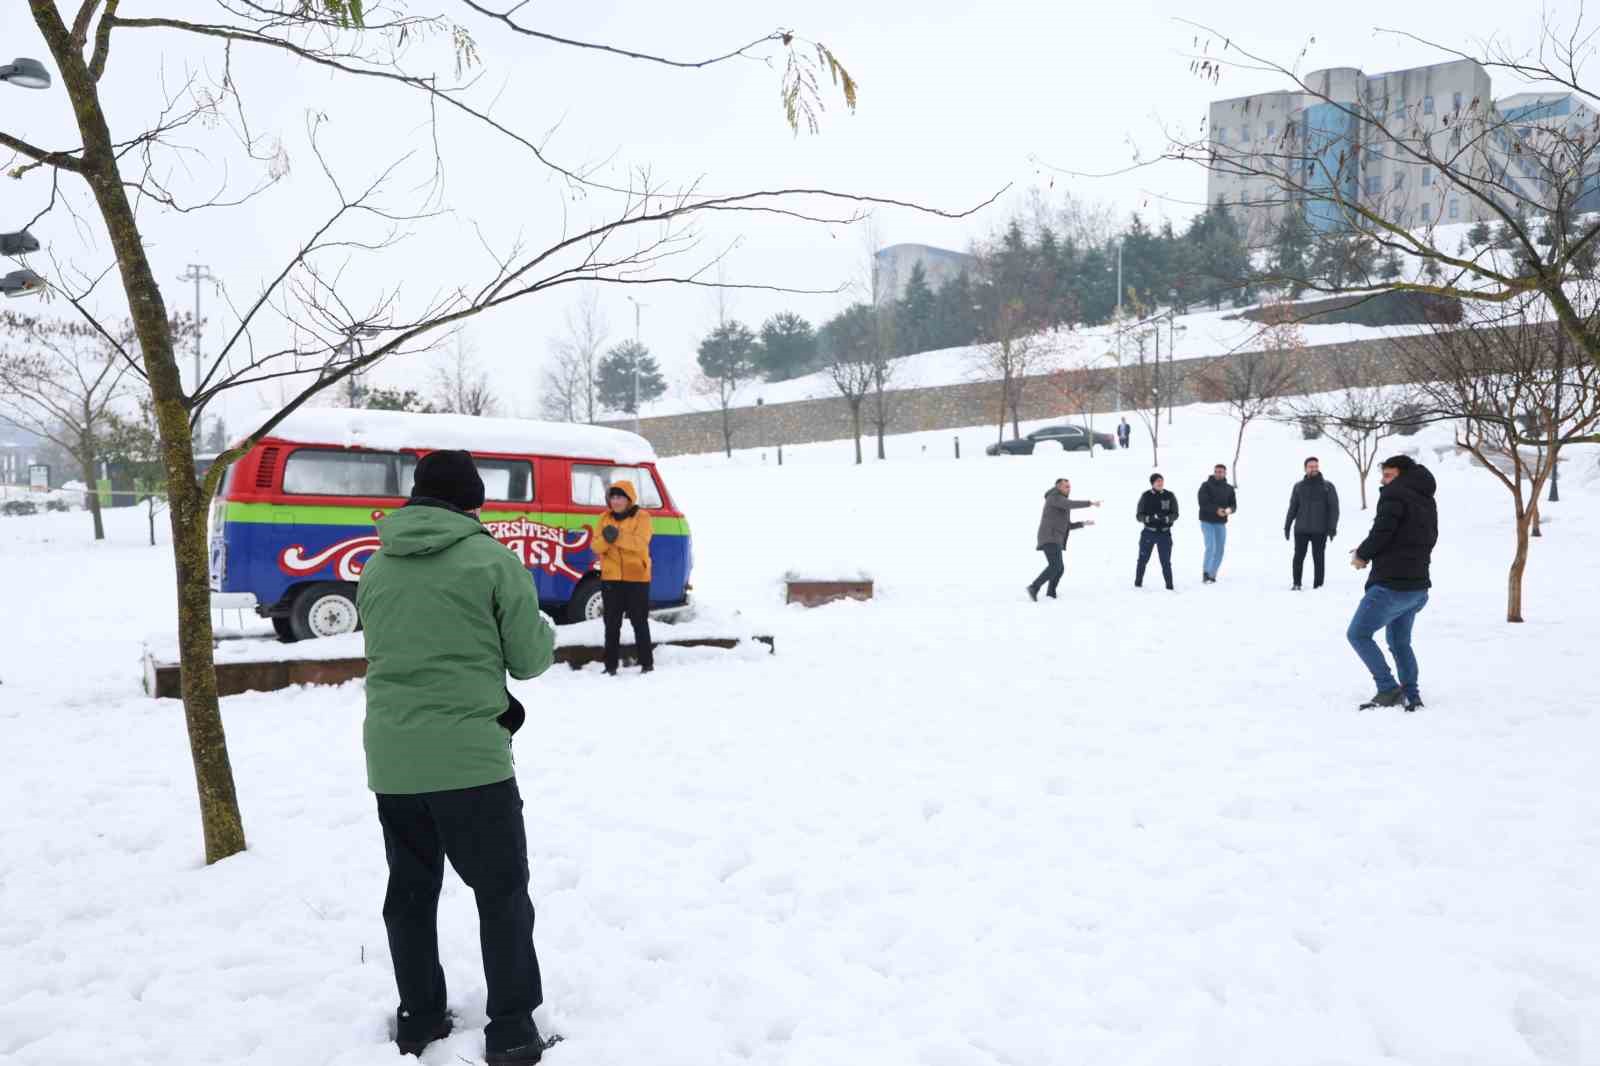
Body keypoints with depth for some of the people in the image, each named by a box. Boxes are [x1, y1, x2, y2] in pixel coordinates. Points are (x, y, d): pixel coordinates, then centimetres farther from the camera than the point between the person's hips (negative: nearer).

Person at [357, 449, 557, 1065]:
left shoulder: (377, 568, 9)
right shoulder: (491, 559, -7)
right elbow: (530, 658, -3)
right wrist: (543, 630, 20)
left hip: (391, 759, 5)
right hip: (470, 757, -5)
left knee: (411, 889, 19)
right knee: (502, 890, 8)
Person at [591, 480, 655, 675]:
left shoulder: (641, 517, -5)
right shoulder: (605, 518, 9)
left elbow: (640, 543, -20)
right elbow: (596, 547, 0)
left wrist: (619, 536, -32)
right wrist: (605, 538, -22)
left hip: (636, 578, -4)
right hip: (610, 578, 4)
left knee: (639, 622, 2)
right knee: (612, 623, 8)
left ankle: (647, 663, 10)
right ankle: (611, 665, 15)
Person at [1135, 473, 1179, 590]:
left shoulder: (1170, 496, 2)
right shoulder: (1146, 496, 0)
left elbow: (1175, 514, 1)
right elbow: (1139, 515, 0)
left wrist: (1166, 518, -20)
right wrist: (1148, 518, -21)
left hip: (1164, 533, 0)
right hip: (1148, 533, 0)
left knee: (1166, 561, 1)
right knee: (1143, 559, 6)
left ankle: (1169, 586, 10)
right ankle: (1138, 583, 20)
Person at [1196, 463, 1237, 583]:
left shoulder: (1229, 488, 8)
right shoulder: (1206, 485, -5)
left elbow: (1234, 505, 5)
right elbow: (1203, 503, -15)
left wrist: (1229, 510, -19)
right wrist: (1216, 510, -27)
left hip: (1221, 523, 5)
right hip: (1207, 521, -5)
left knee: (1219, 550, 6)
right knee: (1211, 546, -18)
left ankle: (1212, 575, 17)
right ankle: (1205, 573, -9)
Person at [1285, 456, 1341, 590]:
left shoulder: (1328, 486, 2)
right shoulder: (1298, 486, 7)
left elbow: (1334, 508, 0)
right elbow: (1292, 507, 11)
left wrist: (1332, 528, -8)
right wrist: (1287, 526, 8)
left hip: (1319, 530, -2)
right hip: (1301, 529, 2)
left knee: (1318, 558, 3)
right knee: (1298, 556, 1)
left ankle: (1318, 586, 8)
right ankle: (1297, 584, 11)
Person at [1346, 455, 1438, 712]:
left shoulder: (1395, 494, -11)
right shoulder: (1427, 500, 17)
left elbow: (1381, 532, -21)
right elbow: (1429, 540, 19)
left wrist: (1362, 554, -1)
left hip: (1391, 586, -9)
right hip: (1418, 586, 9)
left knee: (1358, 634, -3)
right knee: (1400, 641, 20)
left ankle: (1388, 689, -8)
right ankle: (1412, 696, 18)